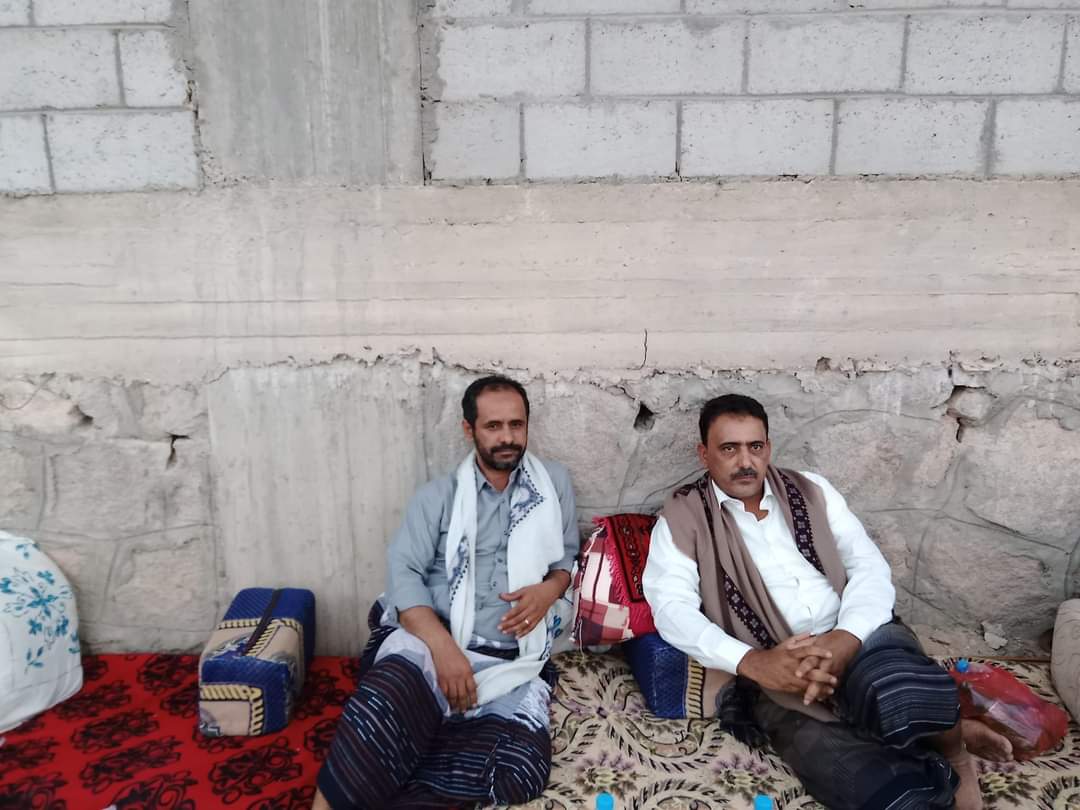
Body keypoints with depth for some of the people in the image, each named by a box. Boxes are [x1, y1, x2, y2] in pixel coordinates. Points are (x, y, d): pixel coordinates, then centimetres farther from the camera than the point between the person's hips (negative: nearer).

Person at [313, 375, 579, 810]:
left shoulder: (554, 483, 13)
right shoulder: (438, 495, 7)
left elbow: (570, 559, 20)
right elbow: (403, 574, -3)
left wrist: (549, 589, -5)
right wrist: (444, 648, -20)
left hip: (512, 661, 2)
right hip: (432, 642, -2)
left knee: (522, 769, -28)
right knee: (382, 709, -38)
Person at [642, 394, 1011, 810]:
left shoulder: (811, 490, 13)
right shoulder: (682, 517, 3)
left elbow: (870, 566, 6)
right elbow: (672, 607, -8)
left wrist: (845, 638, -15)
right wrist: (752, 662, -24)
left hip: (858, 641, 3)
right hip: (772, 673, -2)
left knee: (903, 694, -33)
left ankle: (951, 745, 1)